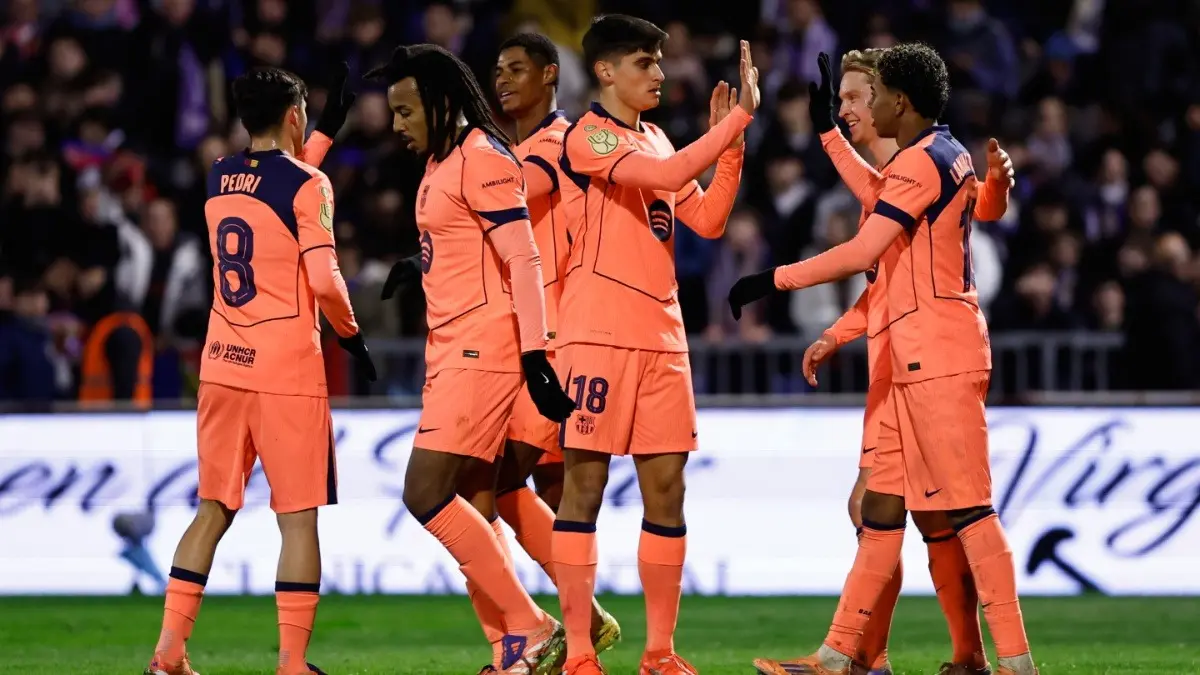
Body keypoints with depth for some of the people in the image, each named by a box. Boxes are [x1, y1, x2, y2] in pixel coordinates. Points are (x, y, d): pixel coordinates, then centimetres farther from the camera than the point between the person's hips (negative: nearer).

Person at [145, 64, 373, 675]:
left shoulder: (218, 178, 9)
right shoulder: (308, 185, -9)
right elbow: (324, 280, -16)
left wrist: (329, 129, 34)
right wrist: (351, 332, 1)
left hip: (222, 366, 6)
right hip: (287, 370, -6)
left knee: (213, 509, 12)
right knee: (299, 517, 0)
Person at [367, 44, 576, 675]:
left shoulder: (481, 159, -12)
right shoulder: (439, 164, 17)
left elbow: (523, 261, -17)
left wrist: (535, 357, -21)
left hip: (481, 350, -10)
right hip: (449, 349, 10)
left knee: (426, 493, -15)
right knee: (469, 510, 7)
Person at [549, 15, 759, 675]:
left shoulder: (656, 141, 18)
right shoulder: (587, 137, -6)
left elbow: (707, 219, 14)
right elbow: (668, 176, -20)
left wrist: (730, 142, 4)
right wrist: (739, 116, -17)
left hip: (661, 336, 7)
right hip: (598, 334, -7)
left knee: (666, 488, 4)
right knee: (584, 483, -5)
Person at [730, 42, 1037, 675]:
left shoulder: (920, 161, -13)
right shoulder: (951, 156, 17)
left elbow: (861, 253, -19)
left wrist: (771, 281, -12)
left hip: (938, 357, -10)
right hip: (920, 360, 10)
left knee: (967, 506, -10)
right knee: (882, 506, 11)